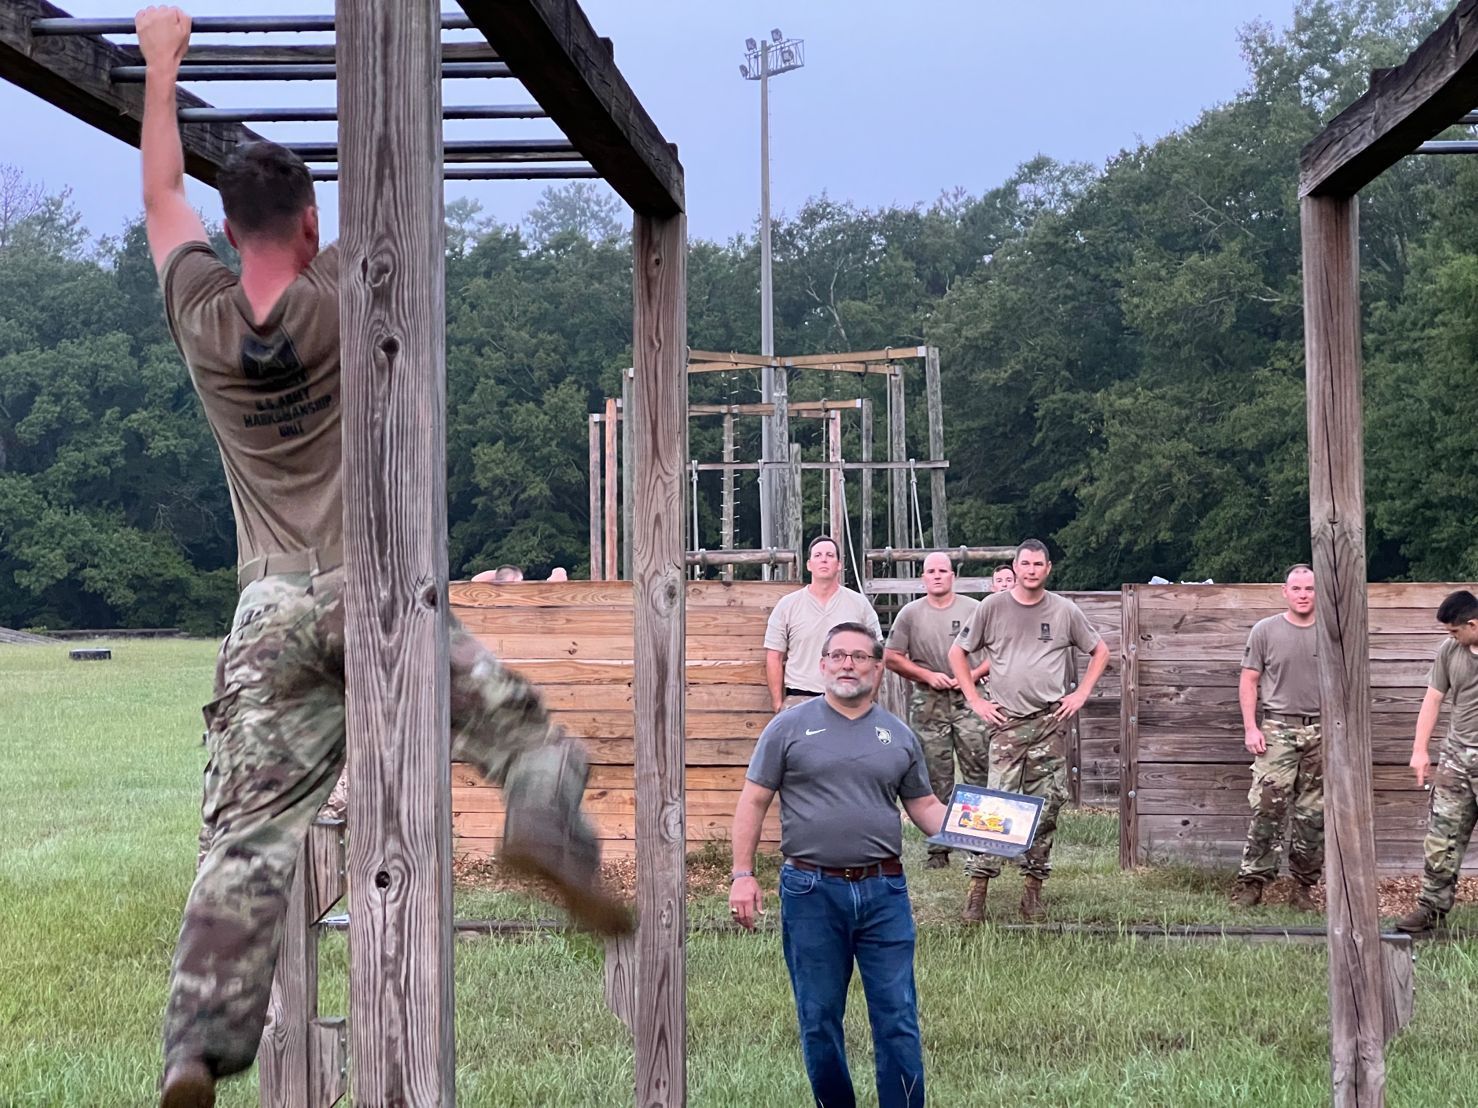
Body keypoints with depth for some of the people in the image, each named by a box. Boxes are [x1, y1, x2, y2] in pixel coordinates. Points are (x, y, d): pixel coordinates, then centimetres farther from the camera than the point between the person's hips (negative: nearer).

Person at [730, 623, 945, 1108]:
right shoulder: (791, 726, 2)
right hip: (812, 891, -1)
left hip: (884, 891, 2)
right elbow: (753, 801, 2)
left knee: (898, 1019, 0)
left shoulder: (898, 735, 11)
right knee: (819, 1020, 7)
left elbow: (924, 805, 16)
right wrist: (743, 874, -5)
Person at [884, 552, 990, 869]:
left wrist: (974, 674, -8)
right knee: (936, 778, 3)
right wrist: (928, 675, -6)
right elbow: (891, 657, 5)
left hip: (968, 700, -1)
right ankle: (938, 849, 7)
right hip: (927, 703, 1)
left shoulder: (973, 610, 5)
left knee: (980, 771, -8)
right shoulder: (910, 614, 6)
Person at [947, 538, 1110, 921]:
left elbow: (1100, 651, 17)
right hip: (1006, 720, -2)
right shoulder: (992, 607, 3)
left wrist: (1081, 695, 6)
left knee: (1046, 805, 2)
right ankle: (978, 887, -9)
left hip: (1051, 720, 2)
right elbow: (957, 652, 10)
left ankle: (1034, 888, 11)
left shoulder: (1065, 611, 6)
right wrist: (976, 701, 3)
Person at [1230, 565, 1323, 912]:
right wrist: (1250, 727, -5)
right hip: (1277, 730, -2)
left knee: (1313, 814, 4)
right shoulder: (1265, 631, 3)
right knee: (1266, 808, -10)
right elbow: (1249, 681, 3)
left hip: (1320, 731, 2)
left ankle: (1304, 887, 12)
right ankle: (1252, 881, -5)